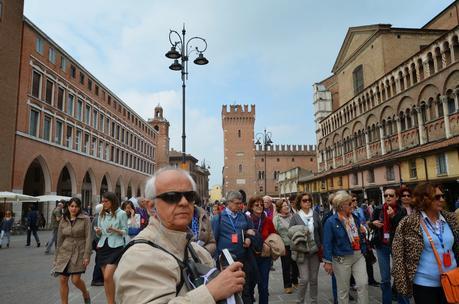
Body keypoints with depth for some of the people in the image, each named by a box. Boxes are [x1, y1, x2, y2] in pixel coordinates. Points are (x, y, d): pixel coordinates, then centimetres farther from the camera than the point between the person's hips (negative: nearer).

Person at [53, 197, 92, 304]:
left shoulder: (85, 219, -5)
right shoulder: (63, 221, 7)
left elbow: (88, 238, -9)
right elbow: (59, 240, 11)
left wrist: (87, 255, -15)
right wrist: (56, 258, 12)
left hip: (79, 252, -4)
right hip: (65, 252, 4)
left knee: (76, 280, -6)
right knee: (62, 280, 1)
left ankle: (86, 294, 24)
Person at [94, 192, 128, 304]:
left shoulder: (121, 214, -5)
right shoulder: (101, 214, 10)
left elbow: (125, 232, -3)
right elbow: (99, 234, 15)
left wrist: (115, 230, -20)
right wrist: (98, 231, -8)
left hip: (115, 247, -5)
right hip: (103, 247, 5)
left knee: (108, 277, -13)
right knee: (106, 278, 9)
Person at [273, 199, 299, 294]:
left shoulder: (292, 216, 5)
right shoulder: (276, 218, -8)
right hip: (285, 246, -4)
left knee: (295, 264, 15)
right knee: (286, 265, 4)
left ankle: (295, 280, 36)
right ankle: (287, 285, 18)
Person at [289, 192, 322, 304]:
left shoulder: (315, 214, 4)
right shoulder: (295, 217, -3)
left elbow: (321, 231, 10)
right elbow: (290, 232, -3)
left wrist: (321, 246, 8)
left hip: (315, 250, 3)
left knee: (314, 279, 11)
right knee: (304, 279, -6)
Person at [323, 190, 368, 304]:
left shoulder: (355, 218, 4)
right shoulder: (331, 221, -14)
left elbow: (360, 236, 14)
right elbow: (327, 243, -13)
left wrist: (363, 252, 12)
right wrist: (328, 261, -14)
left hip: (358, 256, 5)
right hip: (342, 259, -5)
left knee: (363, 284, 2)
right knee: (343, 289, 8)